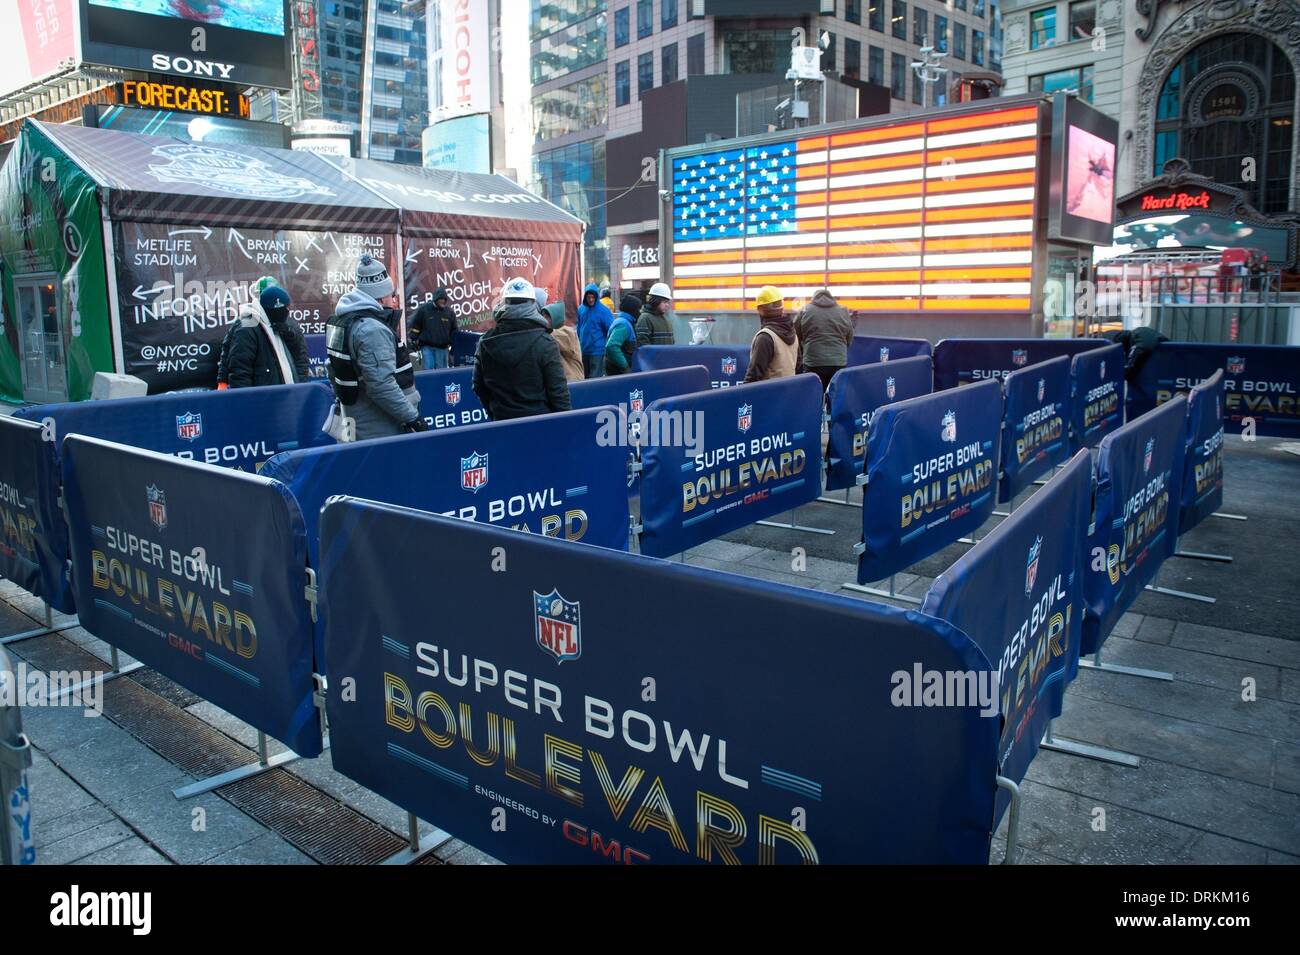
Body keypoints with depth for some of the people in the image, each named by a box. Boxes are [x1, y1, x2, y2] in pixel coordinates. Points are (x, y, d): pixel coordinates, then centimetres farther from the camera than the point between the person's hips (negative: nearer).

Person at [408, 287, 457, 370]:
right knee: (428, 368, -8)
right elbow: (415, 325, 5)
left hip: (442, 347, 2)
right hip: (427, 347, -2)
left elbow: (454, 329, 15)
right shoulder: (424, 309, 0)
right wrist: (414, 339, 1)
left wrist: (450, 342, 8)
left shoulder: (449, 311, 6)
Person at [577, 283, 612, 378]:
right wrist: (579, 341, 14)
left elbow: (611, 330, -10)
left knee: (595, 378, -4)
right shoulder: (581, 309, 6)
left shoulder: (603, 310, -11)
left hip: (597, 351, -6)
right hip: (583, 350, 6)